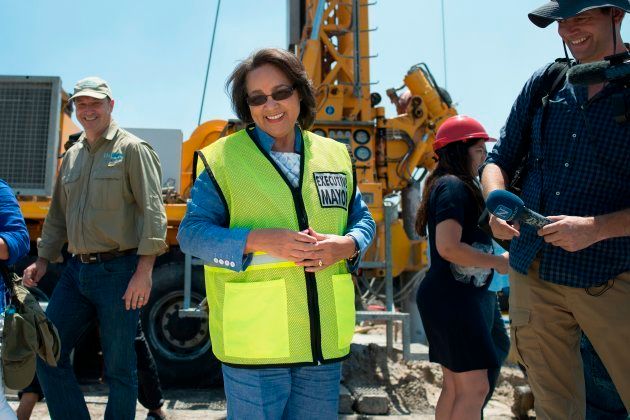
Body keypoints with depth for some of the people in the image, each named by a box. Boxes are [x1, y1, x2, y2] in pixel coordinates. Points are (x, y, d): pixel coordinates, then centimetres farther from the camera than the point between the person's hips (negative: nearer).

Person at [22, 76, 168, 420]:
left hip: (118, 272, -7)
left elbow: (152, 211, -12)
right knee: (47, 354, 6)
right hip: (76, 271, 7)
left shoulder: (131, 150, -4)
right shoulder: (72, 156, 17)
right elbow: (58, 215, 24)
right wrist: (43, 259, 16)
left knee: (118, 367, 3)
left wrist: (144, 270, -20)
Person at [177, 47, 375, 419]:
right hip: (253, 343, -4)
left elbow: (363, 219, 14)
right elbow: (192, 232, -7)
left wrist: (346, 245, -10)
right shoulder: (223, 158, -4)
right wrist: (259, 240, -22)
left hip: (325, 340, 4)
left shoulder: (334, 155, 8)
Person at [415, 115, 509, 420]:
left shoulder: (446, 185, 18)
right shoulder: (454, 186, -13)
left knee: (454, 386, 14)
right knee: (475, 387, -8)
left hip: (456, 295, 10)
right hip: (453, 297, -10)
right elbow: (449, 248, -24)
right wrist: (499, 263, -13)